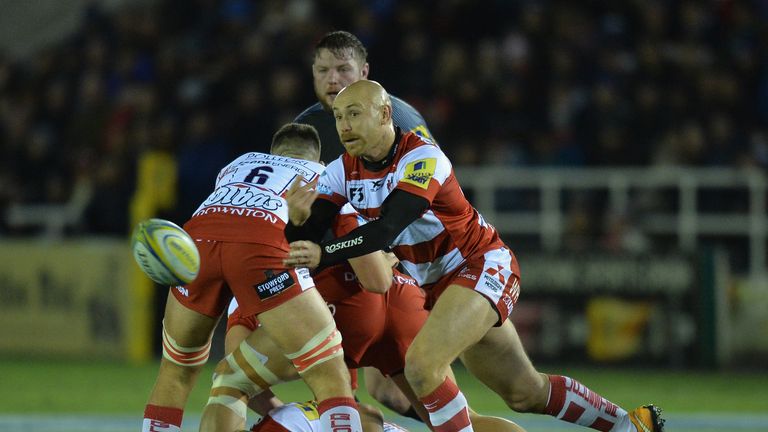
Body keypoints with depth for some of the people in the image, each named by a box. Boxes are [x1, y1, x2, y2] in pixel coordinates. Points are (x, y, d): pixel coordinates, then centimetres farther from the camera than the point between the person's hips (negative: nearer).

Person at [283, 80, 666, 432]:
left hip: (484, 267, -8)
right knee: (525, 393, 15)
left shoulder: (422, 158, -25)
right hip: (438, 284, 8)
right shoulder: (343, 171, -5)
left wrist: (324, 254, -51)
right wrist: (299, 219, -37)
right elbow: (304, 241, -14)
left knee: (421, 366, -28)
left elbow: (387, 229, -39)